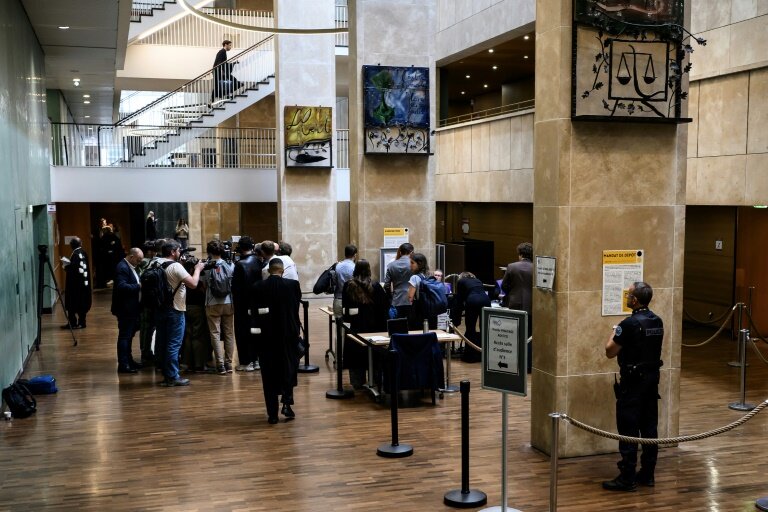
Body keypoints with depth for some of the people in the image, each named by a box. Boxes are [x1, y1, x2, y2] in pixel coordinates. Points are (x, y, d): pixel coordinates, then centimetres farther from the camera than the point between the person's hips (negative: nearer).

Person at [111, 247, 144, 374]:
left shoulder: (130, 267, 13)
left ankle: (128, 360, 28)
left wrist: (140, 284, 1)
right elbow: (122, 286, -29)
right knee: (124, 335, -5)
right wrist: (138, 286, -25)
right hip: (125, 309, -10)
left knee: (129, 335, 18)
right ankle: (123, 365, -1)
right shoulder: (122, 267, -18)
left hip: (131, 309, 10)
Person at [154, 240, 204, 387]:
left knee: (162, 343, 14)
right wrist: (197, 269, -5)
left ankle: (166, 374, 23)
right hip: (174, 310, -8)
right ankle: (172, 377, 0)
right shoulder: (176, 266, -17)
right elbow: (193, 283, -21)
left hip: (159, 308, 8)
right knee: (174, 344, -3)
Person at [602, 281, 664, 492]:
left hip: (633, 380, -8)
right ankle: (647, 474, 20)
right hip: (652, 378, 8)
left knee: (628, 429, -2)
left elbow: (610, 352, -14)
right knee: (649, 427, 12)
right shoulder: (657, 321, 5)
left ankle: (627, 478, 2)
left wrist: (614, 334, 3)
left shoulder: (630, 323, -19)